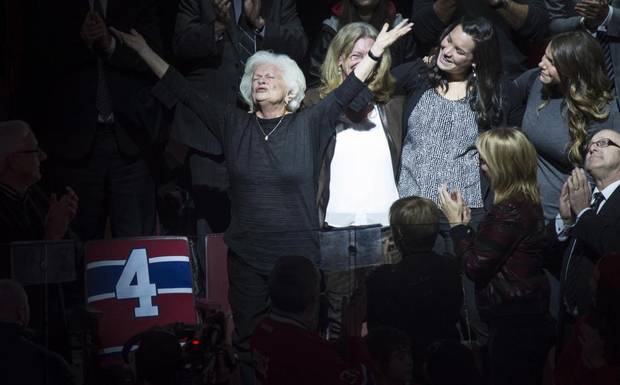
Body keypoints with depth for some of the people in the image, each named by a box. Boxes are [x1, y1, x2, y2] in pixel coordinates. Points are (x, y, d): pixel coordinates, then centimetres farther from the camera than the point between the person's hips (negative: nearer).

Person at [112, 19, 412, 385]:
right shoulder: (235, 125, 6)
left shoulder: (309, 124, 2)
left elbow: (346, 91, -5)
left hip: (298, 255, -2)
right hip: (247, 255, 2)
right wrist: (145, 51, 5)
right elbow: (187, 93, 7)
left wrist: (377, 49, -14)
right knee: (248, 342, 4)